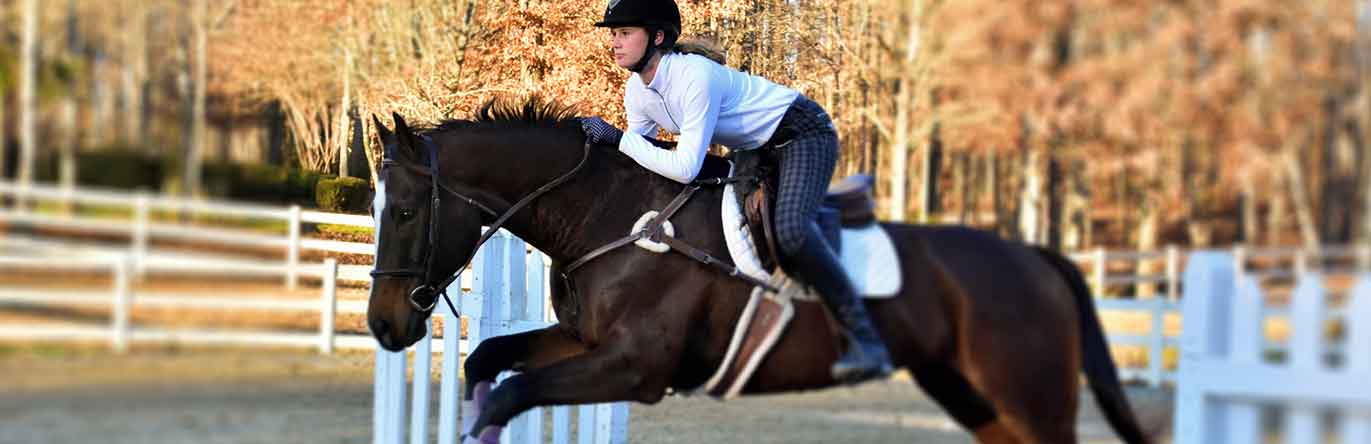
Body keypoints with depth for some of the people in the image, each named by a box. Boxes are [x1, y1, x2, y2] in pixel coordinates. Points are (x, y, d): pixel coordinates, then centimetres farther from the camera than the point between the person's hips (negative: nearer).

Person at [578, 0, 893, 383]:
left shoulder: (695, 76, -32)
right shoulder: (637, 92, -4)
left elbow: (685, 168, -36)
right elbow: (634, 161, 6)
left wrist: (618, 138, -33)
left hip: (803, 134, -10)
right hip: (758, 148, 10)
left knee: (791, 229, -32)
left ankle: (865, 339, -27)